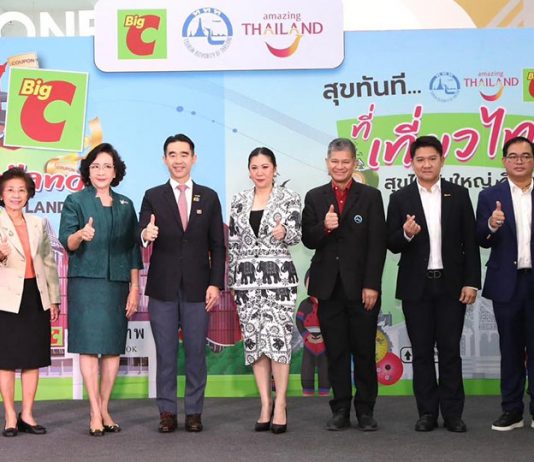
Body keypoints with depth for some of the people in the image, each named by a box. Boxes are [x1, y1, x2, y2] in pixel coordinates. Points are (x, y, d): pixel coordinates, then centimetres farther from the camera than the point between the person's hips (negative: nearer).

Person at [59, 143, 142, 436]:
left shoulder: (125, 205, 14)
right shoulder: (75, 201, 5)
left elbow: (133, 249, 13)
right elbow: (66, 242, -6)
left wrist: (134, 288, 7)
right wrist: (81, 235, -29)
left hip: (117, 283, 3)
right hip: (86, 282, -3)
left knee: (113, 346, 2)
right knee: (89, 345, -7)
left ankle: (104, 409, 10)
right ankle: (95, 413, -4)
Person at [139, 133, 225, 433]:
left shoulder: (209, 197, 7)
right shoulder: (153, 197, 6)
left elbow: (218, 246, 6)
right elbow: (143, 238, -3)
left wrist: (216, 284, -3)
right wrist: (146, 235, -27)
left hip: (197, 287, 0)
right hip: (163, 287, 0)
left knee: (196, 352, 4)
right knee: (165, 353, 5)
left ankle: (194, 412, 13)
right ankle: (167, 412, 13)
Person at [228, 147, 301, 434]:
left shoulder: (288, 198, 2)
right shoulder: (239, 201, 11)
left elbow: (296, 237, -5)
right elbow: (233, 242, 13)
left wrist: (284, 233, -27)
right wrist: (231, 279, 9)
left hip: (278, 275, -3)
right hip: (247, 276, 4)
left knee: (278, 337, -9)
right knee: (253, 338, 3)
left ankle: (280, 405, -1)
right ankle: (265, 404, 11)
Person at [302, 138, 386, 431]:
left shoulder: (370, 196, 1)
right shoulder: (314, 198, 8)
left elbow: (377, 244, -3)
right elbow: (307, 241, 4)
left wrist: (372, 285, -10)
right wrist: (323, 227, -17)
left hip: (361, 287, -2)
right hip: (329, 287, 2)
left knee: (364, 350, 4)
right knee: (335, 352, 7)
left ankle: (365, 410, 14)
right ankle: (340, 410, 15)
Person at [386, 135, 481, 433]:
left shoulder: (458, 195, 5)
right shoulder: (401, 199, 4)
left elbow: (470, 242, 3)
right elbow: (392, 245, 1)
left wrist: (471, 282, -4)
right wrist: (406, 234, -20)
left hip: (451, 285, 0)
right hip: (416, 286, 0)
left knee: (450, 351, 3)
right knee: (422, 352, 5)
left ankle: (453, 413, 10)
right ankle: (428, 413, 13)